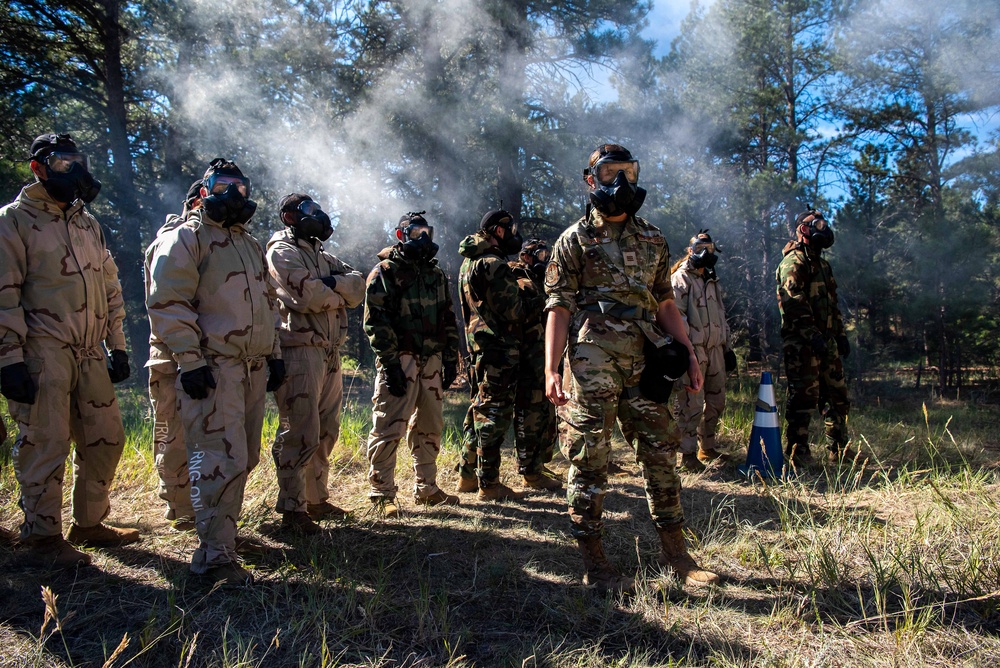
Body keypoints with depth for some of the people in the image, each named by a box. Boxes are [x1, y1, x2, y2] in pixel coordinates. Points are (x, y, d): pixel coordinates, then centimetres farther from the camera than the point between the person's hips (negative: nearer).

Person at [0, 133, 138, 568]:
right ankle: (43, 535, 13)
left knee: (106, 439, 9)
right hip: (43, 354, -7)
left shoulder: (88, 222, 17)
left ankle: (89, 524, 24)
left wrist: (117, 346, 14)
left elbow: (110, 287, 19)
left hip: (90, 354, 7)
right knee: (45, 445, -2)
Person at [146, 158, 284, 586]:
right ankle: (215, 554, -5)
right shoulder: (186, 239, -3)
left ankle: (221, 530, 26)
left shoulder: (250, 245, 23)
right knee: (221, 460, -12)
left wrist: (274, 355, 20)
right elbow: (167, 305, -11)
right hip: (213, 369, -8)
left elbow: (267, 303, 28)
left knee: (244, 459, 12)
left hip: (253, 369, 8)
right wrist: (190, 361, -17)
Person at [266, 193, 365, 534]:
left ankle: (316, 498, 24)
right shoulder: (282, 252, -2)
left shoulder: (322, 255, 23)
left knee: (326, 432, 13)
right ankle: (292, 508, 0)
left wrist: (332, 283, -13)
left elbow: (358, 286, 7)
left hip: (329, 353, 9)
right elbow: (309, 295, -18)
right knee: (299, 434, -8)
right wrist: (341, 296, 1)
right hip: (300, 351, -9)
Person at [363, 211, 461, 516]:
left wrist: (451, 359, 12)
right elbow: (376, 322, -11)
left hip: (432, 361, 7)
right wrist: (390, 363, -17)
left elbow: (449, 320, 19)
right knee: (389, 428, -7)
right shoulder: (385, 272, -3)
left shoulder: (436, 274, 17)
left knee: (430, 427, 12)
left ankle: (426, 488, 23)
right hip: (400, 359, -6)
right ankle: (381, 494, 1)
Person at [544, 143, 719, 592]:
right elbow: (558, 308, -4)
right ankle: (593, 563, 11)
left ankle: (675, 551, 23)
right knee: (589, 461, 0)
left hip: (642, 365, 5)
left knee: (661, 453, 8)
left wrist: (688, 355, 11)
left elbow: (665, 304, 19)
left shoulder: (652, 240, 17)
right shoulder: (575, 240, 2)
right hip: (591, 366, -5)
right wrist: (551, 370, -14)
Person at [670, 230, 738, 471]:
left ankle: (707, 447, 28)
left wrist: (727, 347, 23)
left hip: (715, 349, 9)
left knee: (716, 401, 13)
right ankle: (688, 454, 2)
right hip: (692, 350, -8)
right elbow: (676, 315, -15)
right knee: (691, 404, -7)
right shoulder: (680, 279, -6)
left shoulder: (713, 281, 20)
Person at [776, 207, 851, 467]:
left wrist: (841, 335, 19)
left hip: (825, 342, 9)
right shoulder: (794, 262, -8)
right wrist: (813, 336, -23)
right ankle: (797, 453, -1)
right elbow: (794, 304, -18)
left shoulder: (822, 263, 22)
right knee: (804, 397, -8)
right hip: (802, 343, -9)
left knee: (837, 396, 13)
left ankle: (839, 450, 23)